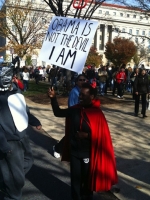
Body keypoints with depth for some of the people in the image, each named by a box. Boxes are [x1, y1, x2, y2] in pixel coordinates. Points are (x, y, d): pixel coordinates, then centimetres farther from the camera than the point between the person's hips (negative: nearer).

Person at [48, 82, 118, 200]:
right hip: (74, 151, 4)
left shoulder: (97, 114, -15)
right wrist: (53, 98, -9)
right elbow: (58, 113, 2)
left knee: (87, 179, 15)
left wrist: (87, 135, -21)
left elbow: (102, 135, -12)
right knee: (75, 178, 15)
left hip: (88, 153, -3)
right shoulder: (75, 109, -3)